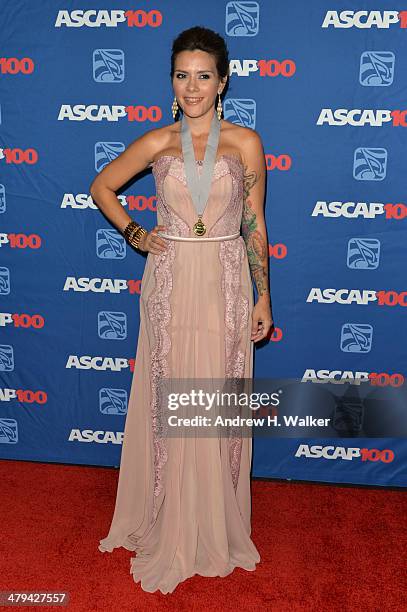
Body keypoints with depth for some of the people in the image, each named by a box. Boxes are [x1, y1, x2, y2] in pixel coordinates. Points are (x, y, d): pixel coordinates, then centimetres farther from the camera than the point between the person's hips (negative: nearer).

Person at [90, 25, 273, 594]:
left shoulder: (246, 142, 0)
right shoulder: (156, 142, 2)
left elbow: (255, 225, 2)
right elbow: (101, 187, 16)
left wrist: (263, 297, 2)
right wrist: (134, 234, 4)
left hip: (226, 282, 0)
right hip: (170, 283, 1)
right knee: (170, 402, 7)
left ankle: (219, 525, 27)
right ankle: (173, 525, 26)